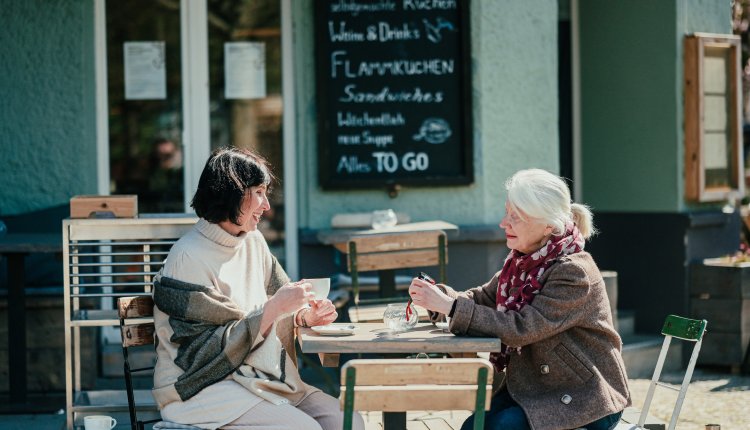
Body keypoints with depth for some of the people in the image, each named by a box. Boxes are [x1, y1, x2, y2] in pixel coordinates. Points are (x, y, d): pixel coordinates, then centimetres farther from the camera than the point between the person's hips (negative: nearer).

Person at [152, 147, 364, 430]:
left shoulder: (253, 242, 9)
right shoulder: (188, 259, -15)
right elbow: (207, 350, -18)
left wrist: (305, 315, -4)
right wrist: (274, 308, -20)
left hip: (258, 376, 8)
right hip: (202, 388, -8)